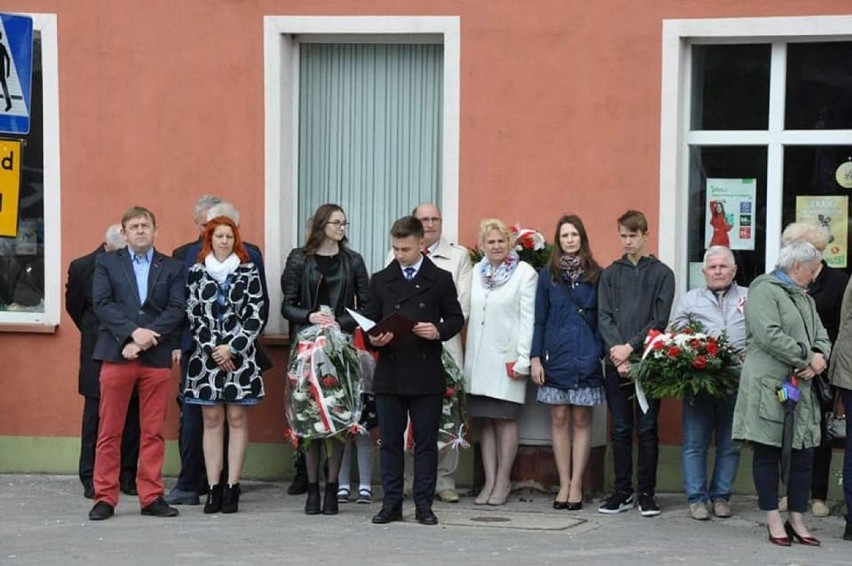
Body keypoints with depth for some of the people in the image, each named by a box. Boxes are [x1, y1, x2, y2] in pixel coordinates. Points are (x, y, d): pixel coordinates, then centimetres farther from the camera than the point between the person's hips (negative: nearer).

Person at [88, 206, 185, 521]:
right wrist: (133, 332, -16)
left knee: (153, 432, 3)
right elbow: (102, 304, -3)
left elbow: (176, 310, 0)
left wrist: (146, 338, -13)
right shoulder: (106, 263, 9)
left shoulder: (172, 268, 11)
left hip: (157, 358, 1)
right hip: (116, 354, -1)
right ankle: (105, 498, 5)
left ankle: (151, 497, 9)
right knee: (110, 432, 0)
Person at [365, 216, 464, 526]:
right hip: (389, 372, 2)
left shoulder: (440, 279, 6)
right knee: (390, 441, 5)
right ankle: (391, 503, 10)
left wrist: (439, 331, -13)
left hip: (426, 375, -2)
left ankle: (424, 504, 7)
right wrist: (373, 338, -9)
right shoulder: (381, 280, 11)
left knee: (426, 441, 1)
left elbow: (456, 318, 7)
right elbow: (370, 320, 13)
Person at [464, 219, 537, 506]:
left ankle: (503, 481, 4)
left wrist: (523, 359, -13)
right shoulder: (476, 272, 12)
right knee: (484, 420, 5)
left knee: (505, 419, -2)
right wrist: (466, 357, 6)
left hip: (507, 360, -5)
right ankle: (489, 481, 8)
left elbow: (528, 318, -7)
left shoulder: (524, 273, -3)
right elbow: (467, 311, 12)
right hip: (478, 358, 5)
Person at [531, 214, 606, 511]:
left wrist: (603, 354, -5)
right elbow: (540, 319, 5)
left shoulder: (595, 275, 3)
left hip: (586, 359, -1)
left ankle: (576, 485, 5)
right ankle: (564, 484, 8)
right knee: (559, 420, 3)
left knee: (581, 420, 2)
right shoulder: (547, 275, 5)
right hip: (556, 358, 1)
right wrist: (536, 357, -2)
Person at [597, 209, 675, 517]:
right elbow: (604, 317, 4)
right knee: (621, 428, 6)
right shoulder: (611, 274, 12)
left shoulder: (662, 274, 4)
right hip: (616, 362, 2)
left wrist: (631, 347, -11)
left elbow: (660, 320, -3)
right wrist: (616, 350, -10)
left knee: (647, 429, 0)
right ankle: (622, 491, 12)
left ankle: (646, 492, 5)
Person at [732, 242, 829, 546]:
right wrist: (807, 358, -15)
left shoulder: (804, 298, 21)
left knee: (803, 453, 5)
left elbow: (821, 336, 16)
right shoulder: (764, 291, -7)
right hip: (768, 386, -8)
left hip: (801, 386, 8)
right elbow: (769, 335, -19)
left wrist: (820, 357, -7)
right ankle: (774, 521, 6)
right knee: (767, 453, 0)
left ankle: (797, 519, 13)